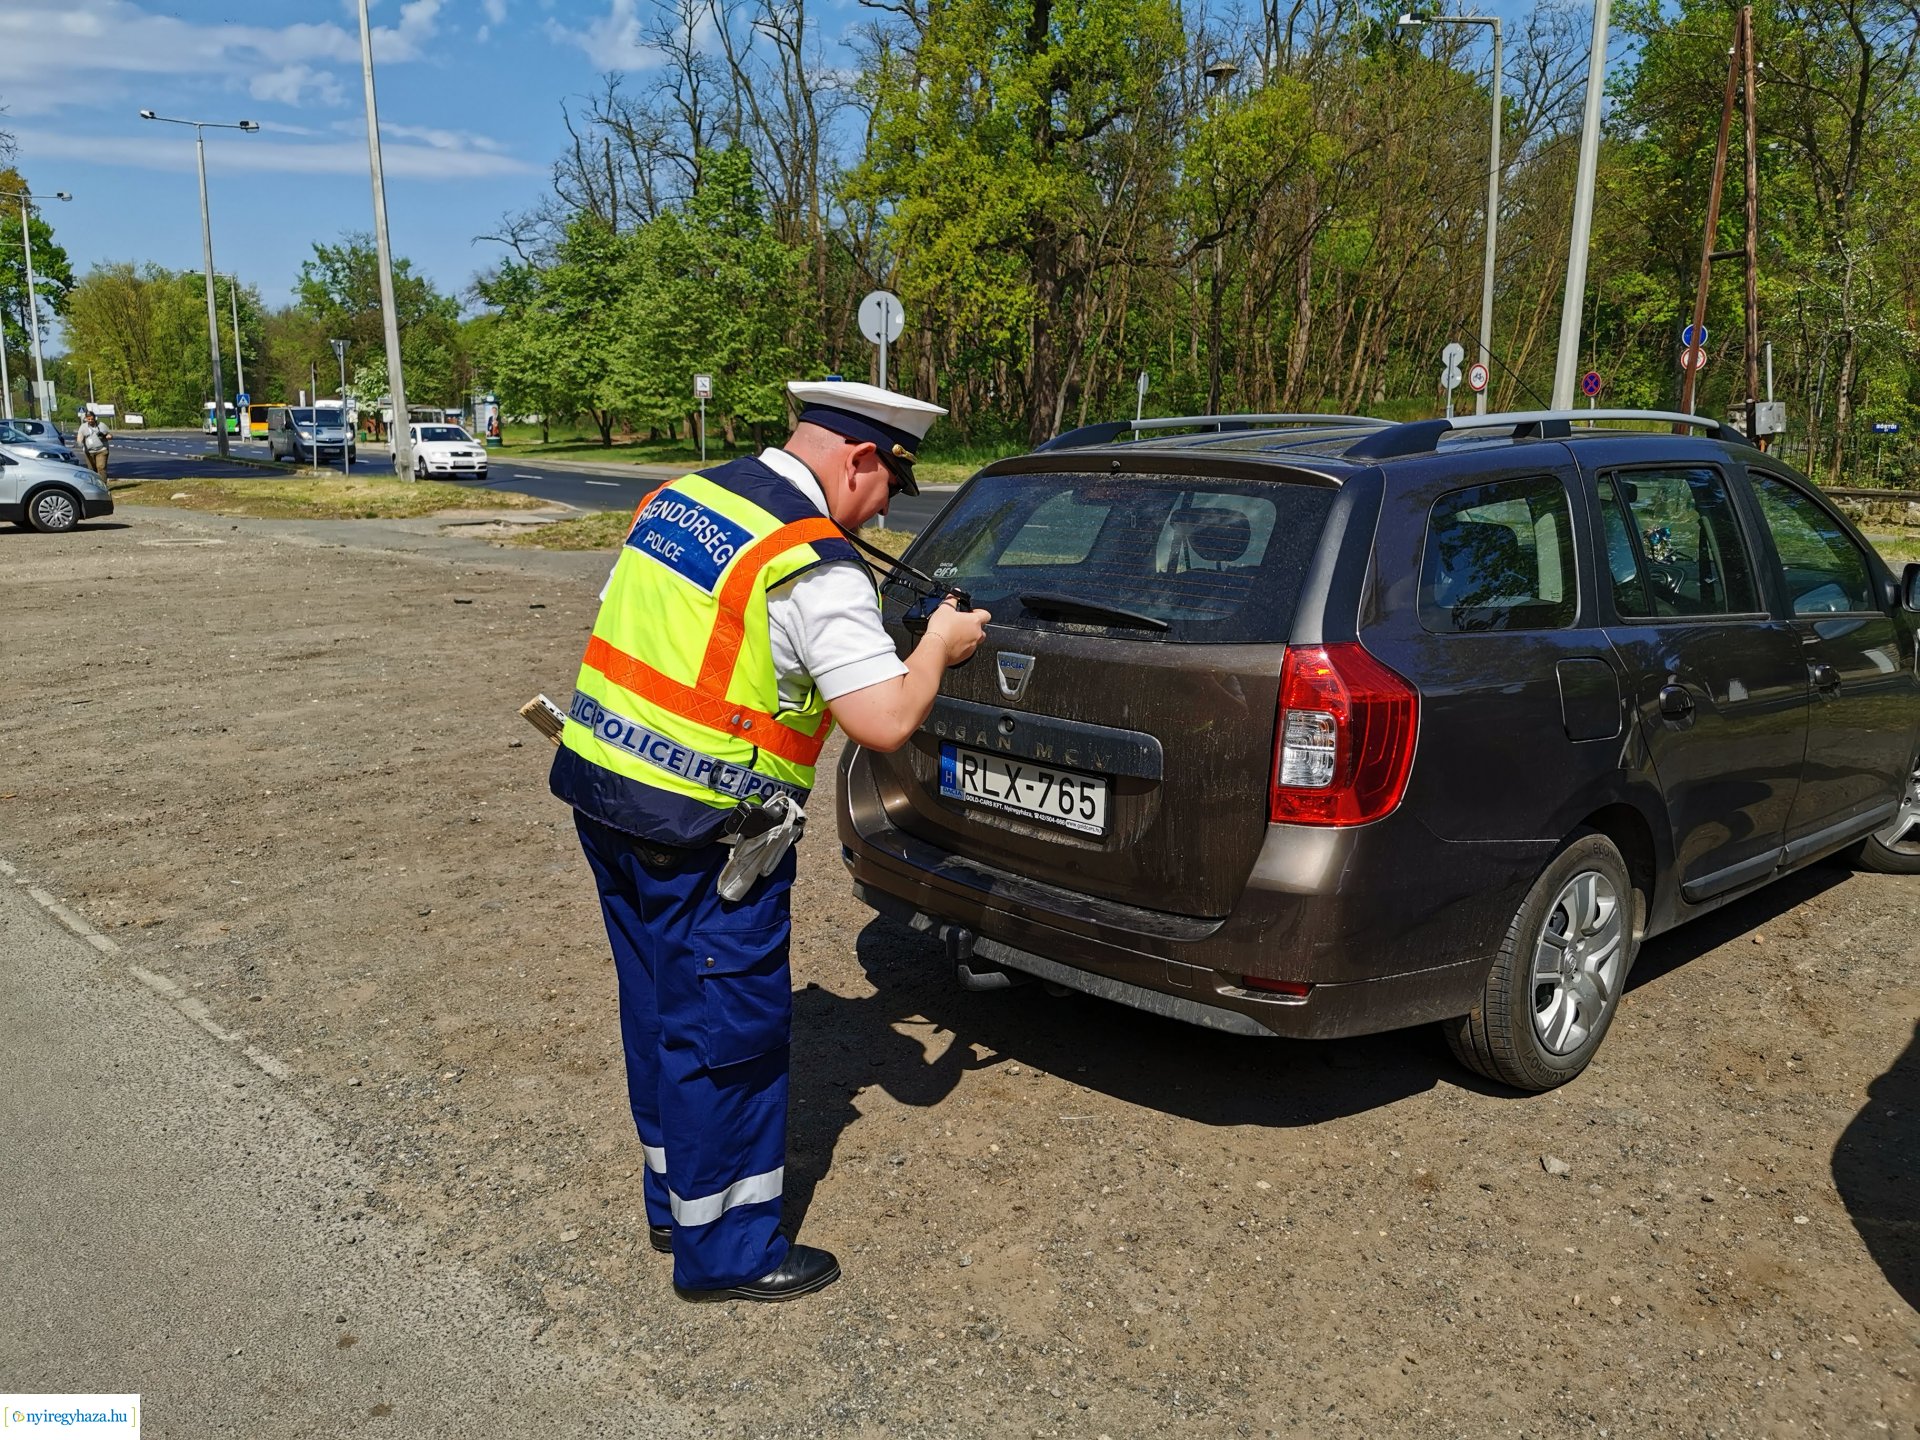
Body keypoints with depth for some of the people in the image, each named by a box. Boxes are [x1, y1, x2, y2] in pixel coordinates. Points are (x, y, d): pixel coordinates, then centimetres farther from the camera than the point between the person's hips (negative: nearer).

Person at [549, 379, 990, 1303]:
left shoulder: (677, 497, 8)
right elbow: (886, 722, -21)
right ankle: (724, 1250, 23)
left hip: (601, 787, 9)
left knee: (659, 1009, 22)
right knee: (728, 1033, 7)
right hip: (699, 832, -9)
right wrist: (941, 645, -4)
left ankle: (674, 1200, 40)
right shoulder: (816, 568, -18)